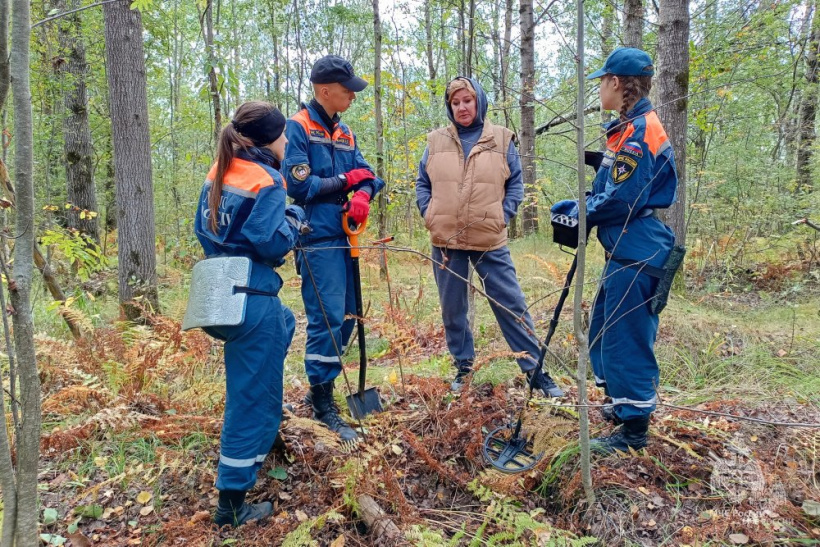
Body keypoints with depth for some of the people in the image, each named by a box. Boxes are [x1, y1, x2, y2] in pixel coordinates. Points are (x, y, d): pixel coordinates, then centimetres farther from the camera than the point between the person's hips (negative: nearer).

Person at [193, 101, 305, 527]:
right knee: (253, 398, 2)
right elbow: (271, 243, -21)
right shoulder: (266, 181, -14)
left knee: (284, 324, 36)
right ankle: (232, 503, 13)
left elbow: (203, 229, 14)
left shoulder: (218, 175, 10)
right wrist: (295, 217, -3)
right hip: (252, 300, -9)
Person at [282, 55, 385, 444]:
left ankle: (322, 386, 27)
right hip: (318, 239, -8)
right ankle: (322, 404, 2)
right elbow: (299, 185, -16)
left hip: (343, 237, 8)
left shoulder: (345, 133, 17)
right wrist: (345, 181, -6)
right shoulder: (298, 128, -7)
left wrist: (363, 194, -12)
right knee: (327, 318, -9)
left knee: (345, 317, 12)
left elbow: (366, 175, 11)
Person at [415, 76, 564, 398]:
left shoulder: (501, 140, 3)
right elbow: (422, 184, 13)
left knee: (512, 305, -1)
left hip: (489, 240, -2)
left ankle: (535, 370, 10)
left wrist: (503, 216, -4)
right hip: (445, 240, 2)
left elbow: (515, 183, 7)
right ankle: (463, 367, 26)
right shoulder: (436, 141, 7)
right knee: (452, 308, 10)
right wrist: (429, 216, 0)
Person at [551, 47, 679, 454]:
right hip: (626, 251, 11)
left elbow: (621, 200, -21)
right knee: (605, 330, 19)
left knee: (625, 337, -2)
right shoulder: (629, 129, 15)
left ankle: (633, 429, 12)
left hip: (635, 255, -11)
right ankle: (621, 404, 36)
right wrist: (580, 205, 7)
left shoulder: (638, 131, -17)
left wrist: (582, 214, -6)